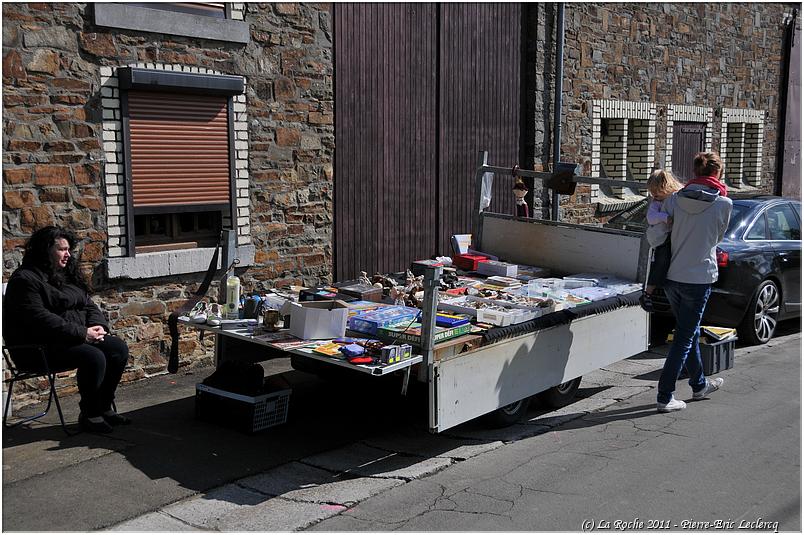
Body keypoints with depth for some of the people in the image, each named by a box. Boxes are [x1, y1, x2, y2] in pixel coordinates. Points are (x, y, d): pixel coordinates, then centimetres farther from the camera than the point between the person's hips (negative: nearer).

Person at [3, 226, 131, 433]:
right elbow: (40, 319, -22)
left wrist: (98, 326, -6)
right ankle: (89, 415, -11)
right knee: (93, 357, -29)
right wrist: (82, 333, -25)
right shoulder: (25, 280, -11)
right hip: (39, 348, -9)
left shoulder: (66, 275, 16)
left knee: (119, 348, -10)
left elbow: (89, 305, 17)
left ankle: (104, 408, 0)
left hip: (76, 337, 9)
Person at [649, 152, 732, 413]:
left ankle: (700, 385, 39)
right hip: (699, 278, -5)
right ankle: (664, 397, 3)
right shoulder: (723, 204, -9)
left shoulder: (674, 199, -1)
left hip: (672, 277, 5)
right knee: (684, 338, 3)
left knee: (689, 333, 21)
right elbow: (717, 237, 7)